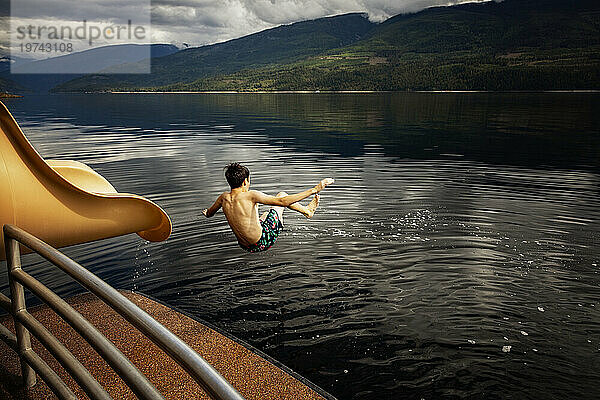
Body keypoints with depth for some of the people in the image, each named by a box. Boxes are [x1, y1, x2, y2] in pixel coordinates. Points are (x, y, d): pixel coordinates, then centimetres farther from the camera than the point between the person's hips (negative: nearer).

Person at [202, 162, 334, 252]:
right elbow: (283, 202, -28)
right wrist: (314, 190, -26)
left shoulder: (224, 197, -5)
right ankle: (308, 211, 29)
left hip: (245, 246, 6)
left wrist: (206, 211, 40)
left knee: (266, 215, 37)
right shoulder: (250, 195, -23)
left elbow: (209, 214, 14)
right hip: (263, 243, -6)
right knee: (281, 194, 8)